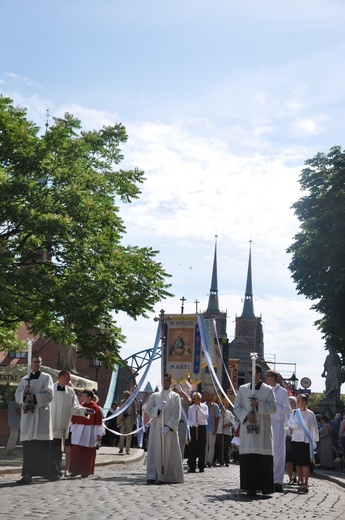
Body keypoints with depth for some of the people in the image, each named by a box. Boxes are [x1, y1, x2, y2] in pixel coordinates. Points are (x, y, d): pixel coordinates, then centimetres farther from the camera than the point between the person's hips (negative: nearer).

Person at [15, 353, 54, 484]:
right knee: (28, 446, -2)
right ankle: (28, 474, -4)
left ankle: (47, 471, -4)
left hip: (41, 414, -4)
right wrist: (24, 393, -8)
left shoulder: (46, 377, 6)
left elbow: (49, 395, -4)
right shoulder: (24, 380, 18)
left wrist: (34, 397, -16)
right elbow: (17, 397, 12)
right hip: (27, 415, 4)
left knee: (42, 444, -8)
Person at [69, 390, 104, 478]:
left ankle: (86, 471, 9)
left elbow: (98, 422, -6)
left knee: (87, 453, 1)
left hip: (89, 433, -4)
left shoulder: (95, 408, -6)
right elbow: (74, 419, 13)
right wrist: (73, 430, 11)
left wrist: (98, 434, -9)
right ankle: (76, 470, 10)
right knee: (76, 452, 2)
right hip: (79, 431, 5)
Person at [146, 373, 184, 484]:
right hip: (156, 428, 2)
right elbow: (148, 409, 6)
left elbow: (176, 415, -3)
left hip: (169, 429, -2)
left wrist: (168, 427, -14)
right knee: (155, 451, -2)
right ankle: (153, 476, -3)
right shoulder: (154, 395, 13)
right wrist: (158, 408, -13)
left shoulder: (175, 396, 4)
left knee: (170, 452, -2)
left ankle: (170, 476, 2)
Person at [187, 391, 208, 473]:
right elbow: (188, 419, 8)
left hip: (202, 427, -1)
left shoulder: (204, 406, 5)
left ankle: (201, 467, 9)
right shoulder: (191, 408, 9)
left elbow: (206, 416, -9)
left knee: (202, 447, 0)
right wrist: (192, 423, -12)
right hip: (193, 427, 1)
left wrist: (199, 408, -17)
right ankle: (192, 467, 2)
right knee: (192, 447, -3)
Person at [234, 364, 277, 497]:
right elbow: (237, 407, 9)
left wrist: (259, 405, -14)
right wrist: (246, 415, -9)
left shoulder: (268, 390, 4)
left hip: (263, 430, -2)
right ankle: (251, 487, 0)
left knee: (264, 457, -2)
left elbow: (273, 408, -1)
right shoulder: (242, 389, 11)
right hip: (247, 428, 2)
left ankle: (265, 486, 6)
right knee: (248, 458, -3)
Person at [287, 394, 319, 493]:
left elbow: (314, 428, 2)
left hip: (306, 441, -3)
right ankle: (301, 483, 10)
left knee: (305, 463, -6)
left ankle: (306, 484, -4)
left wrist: (314, 441, -1)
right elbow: (290, 424, 13)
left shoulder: (310, 414, -1)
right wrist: (292, 427, -8)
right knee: (298, 463, 3)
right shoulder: (294, 412, 7)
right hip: (295, 440, 3)